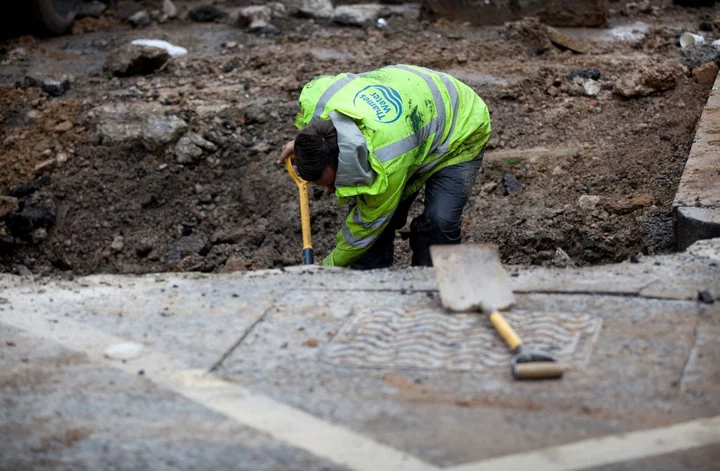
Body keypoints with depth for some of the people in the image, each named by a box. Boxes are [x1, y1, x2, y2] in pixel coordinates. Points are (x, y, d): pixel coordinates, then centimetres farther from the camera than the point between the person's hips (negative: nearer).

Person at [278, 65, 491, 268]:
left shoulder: (386, 163, -44)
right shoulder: (313, 99, -28)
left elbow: (367, 225, -26)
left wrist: (330, 266, -11)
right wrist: (304, 143, 2)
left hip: (458, 124, -7)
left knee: (439, 222, -22)